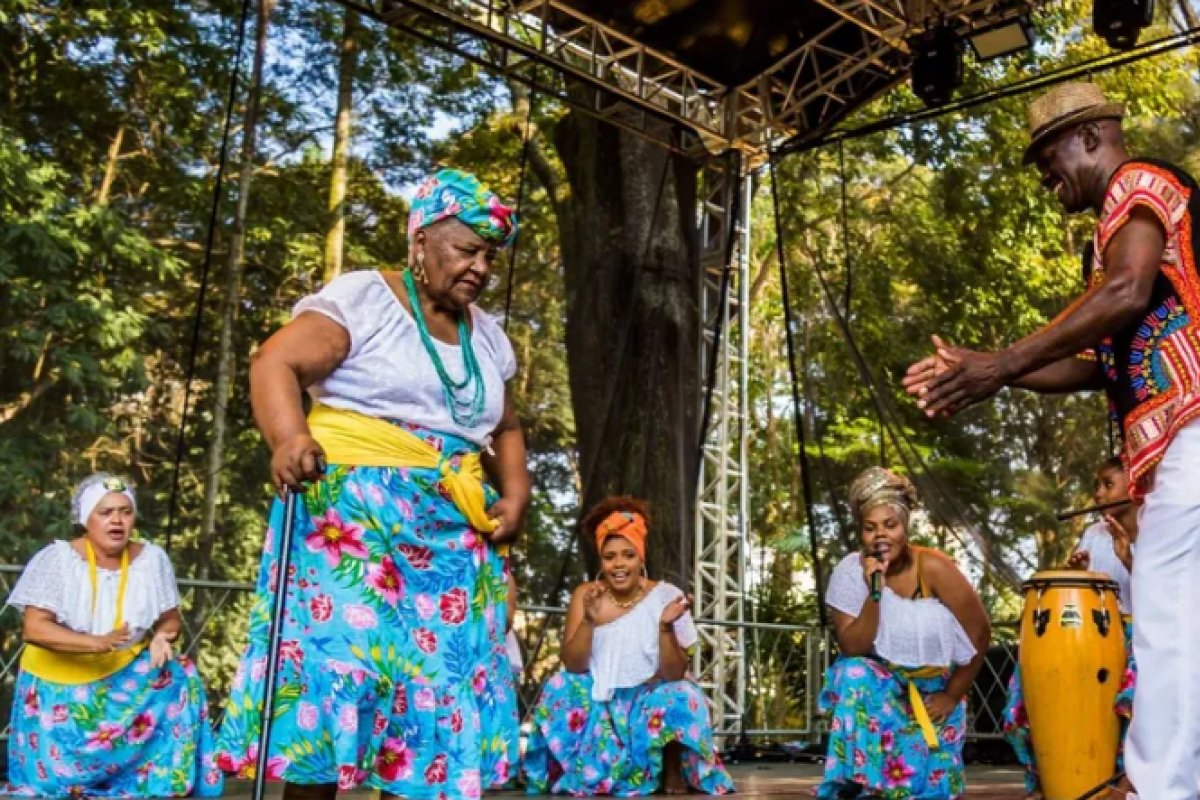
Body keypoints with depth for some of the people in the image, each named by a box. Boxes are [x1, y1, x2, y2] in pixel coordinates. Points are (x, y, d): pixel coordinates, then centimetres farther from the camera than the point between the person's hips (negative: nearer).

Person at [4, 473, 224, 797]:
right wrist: (97, 642, -39)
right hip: (59, 678, -3)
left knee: (179, 680, -23)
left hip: (126, 672, 3)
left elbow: (171, 619, 0)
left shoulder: (152, 558, -8)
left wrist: (162, 637, -25)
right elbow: (33, 628, -24)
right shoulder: (59, 557, -17)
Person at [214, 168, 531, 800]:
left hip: (454, 537, 6)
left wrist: (515, 494, 8)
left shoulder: (486, 335, 16)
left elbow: (505, 427, 26)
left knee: (440, 681, 2)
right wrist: (288, 438, -30)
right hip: (352, 514, -6)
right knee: (334, 658, -13)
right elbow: (274, 364, -12)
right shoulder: (363, 297, -3)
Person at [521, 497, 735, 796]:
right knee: (560, 689, -26)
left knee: (680, 698, -30)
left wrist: (665, 627, -30)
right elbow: (572, 666, -12)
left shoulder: (666, 596, -11)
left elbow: (674, 674, -14)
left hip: (652, 698, -1)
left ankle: (672, 771, -2)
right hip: (598, 699, 1)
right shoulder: (584, 595, -7)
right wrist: (589, 620, -27)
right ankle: (572, 771, -2)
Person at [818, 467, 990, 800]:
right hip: (879, 681, 1)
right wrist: (874, 594, -34)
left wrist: (952, 696, -8)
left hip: (933, 689, 0)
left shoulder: (934, 568, -23)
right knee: (855, 676, -32)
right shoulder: (850, 571, -18)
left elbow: (980, 635, -14)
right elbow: (851, 649, -21)